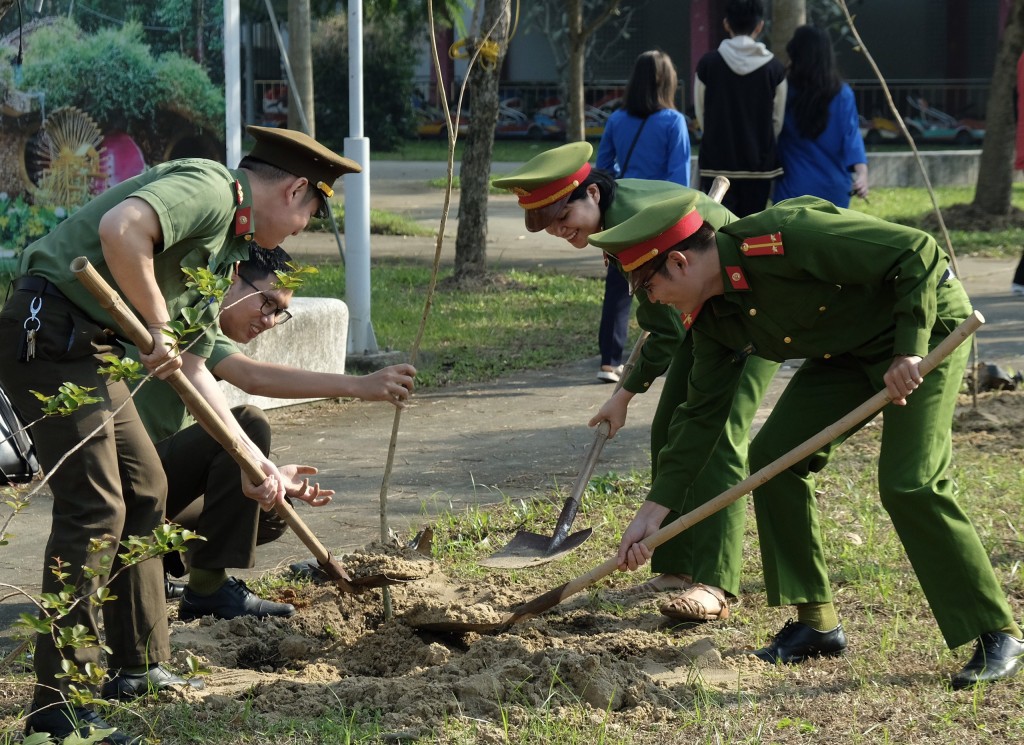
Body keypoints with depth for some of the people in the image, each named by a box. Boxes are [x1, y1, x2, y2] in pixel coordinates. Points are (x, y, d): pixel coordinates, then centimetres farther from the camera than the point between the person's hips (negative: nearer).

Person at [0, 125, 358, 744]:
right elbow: (120, 228, -28)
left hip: (90, 347, 11)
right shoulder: (208, 188, -10)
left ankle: (139, 666, 28)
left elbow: (191, 368, 23)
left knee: (144, 489, 18)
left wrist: (256, 462, 21)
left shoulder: (224, 248, 21)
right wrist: (158, 328, -17)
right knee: (94, 506, -11)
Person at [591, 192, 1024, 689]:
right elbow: (702, 413, 4)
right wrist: (655, 508, -1)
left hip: (923, 329, -9)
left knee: (909, 484, -19)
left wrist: (909, 351, -31)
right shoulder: (713, 316, -3)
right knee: (772, 456, -1)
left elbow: (918, 252, -29)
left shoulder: (787, 238, -31)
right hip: (847, 351, 9)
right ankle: (816, 623, 8)